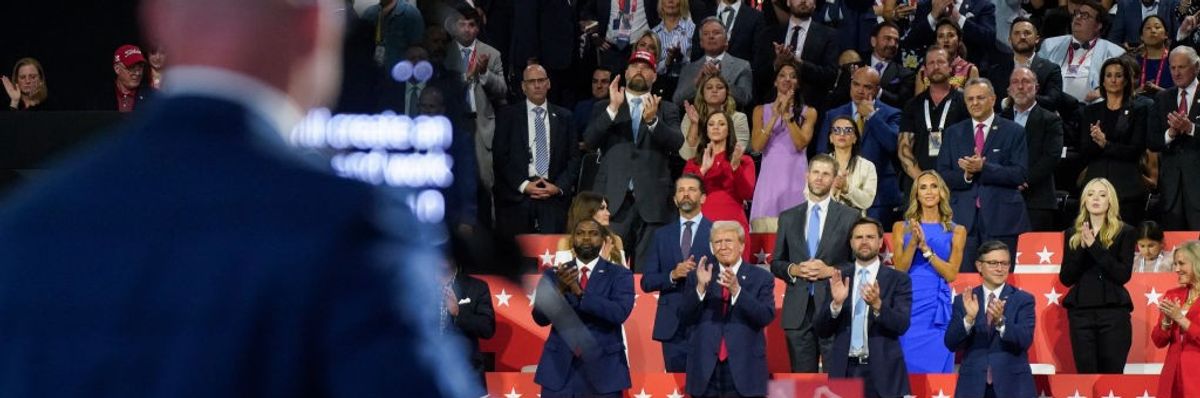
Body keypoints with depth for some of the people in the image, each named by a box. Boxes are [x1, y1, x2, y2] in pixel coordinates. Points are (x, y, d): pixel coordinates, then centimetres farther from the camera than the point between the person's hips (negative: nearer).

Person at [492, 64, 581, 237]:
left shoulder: (563, 117, 14)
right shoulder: (508, 116, 9)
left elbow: (573, 158, 12)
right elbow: (500, 157, 3)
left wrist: (559, 187, -3)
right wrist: (523, 185, -7)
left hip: (554, 196, 1)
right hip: (517, 195, -1)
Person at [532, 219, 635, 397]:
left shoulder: (619, 275, 2)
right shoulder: (554, 275, 8)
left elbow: (619, 313, -14)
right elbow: (540, 318, -2)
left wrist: (579, 292, -22)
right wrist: (560, 290, -20)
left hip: (602, 369, -2)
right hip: (559, 368, 2)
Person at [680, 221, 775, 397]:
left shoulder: (761, 278, 4)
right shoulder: (696, 276, 10)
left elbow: (766, 317, -10)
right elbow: (686, 318, 2)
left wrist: (736, 290, -21)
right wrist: (701, 287, -14)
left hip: (744, 371, -2)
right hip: (706, 370, 2)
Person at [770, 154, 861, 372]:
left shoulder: (850, 217, 5)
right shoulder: (788, 217, 14)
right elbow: (776, 263, 15)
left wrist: (830, 271, -11)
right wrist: (793, 270, -6)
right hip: (798, 312, 3)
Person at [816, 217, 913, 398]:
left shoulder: (898, 280, 2)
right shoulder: (839, 277, 8)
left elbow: (902, 325, -10)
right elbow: (822, 330, 5)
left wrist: (877, 305, -26)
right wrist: (836, 303, -14)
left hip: (882, 372, -2)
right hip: (845, 370, 2)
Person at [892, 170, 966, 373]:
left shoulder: (956, 231, 8)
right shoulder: (902, 227, 9)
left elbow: (951, 274, -1)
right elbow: (900, 269, 1)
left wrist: (925, 248, -11)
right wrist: (913, 242, -14)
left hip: (938, 309, 0)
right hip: (908, 305, 0)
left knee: (935, 368, -3)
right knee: (908, 366, -3)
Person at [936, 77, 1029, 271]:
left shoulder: (1014, 132, 5)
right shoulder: (953, 133, 14)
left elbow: (1020, 175, -5)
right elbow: (942, 175, 9)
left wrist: (983, 168, -15)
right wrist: (965, 175, -12)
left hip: (1001, 219, -2)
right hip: (963, 218, 2)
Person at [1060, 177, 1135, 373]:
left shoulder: (1124, 232, 3)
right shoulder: (1073, 234, 11)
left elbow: (1124, 275, -8)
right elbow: (1065, 278, 5)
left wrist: (1094, 246, -13)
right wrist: (1082, 248, -9)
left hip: (1114, 312, -2)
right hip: (1080, 312, 2)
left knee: (1112, 376, -4)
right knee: (1085, 374, 0)